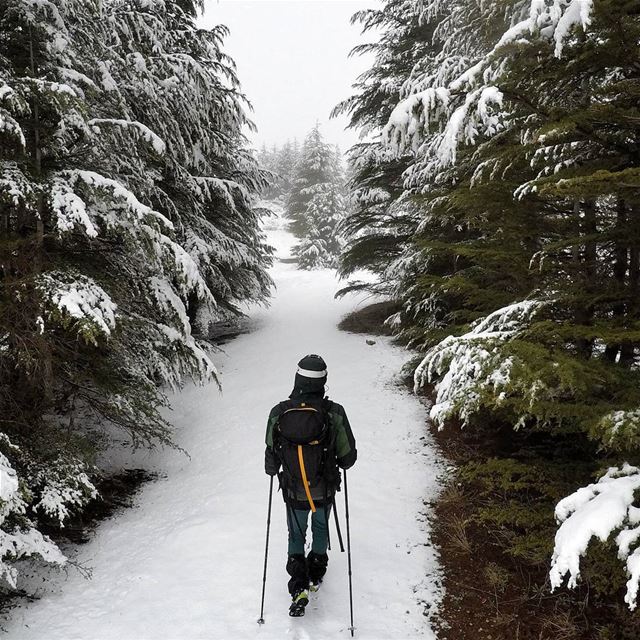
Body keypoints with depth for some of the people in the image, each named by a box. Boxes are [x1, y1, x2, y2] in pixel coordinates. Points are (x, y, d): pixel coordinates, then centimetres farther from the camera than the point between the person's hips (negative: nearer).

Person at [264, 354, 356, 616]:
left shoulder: (279, 413, -19)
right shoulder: (334, 413, -22)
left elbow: (271, 455, -7)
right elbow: (348, 457, -13)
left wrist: (272, 469, 16)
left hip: (293, 492, 0)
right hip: (324, 491, 0)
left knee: (296, 536, 23)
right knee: (321, 529, 28)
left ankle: (299, 589, 13)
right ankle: (316, 574, 46)